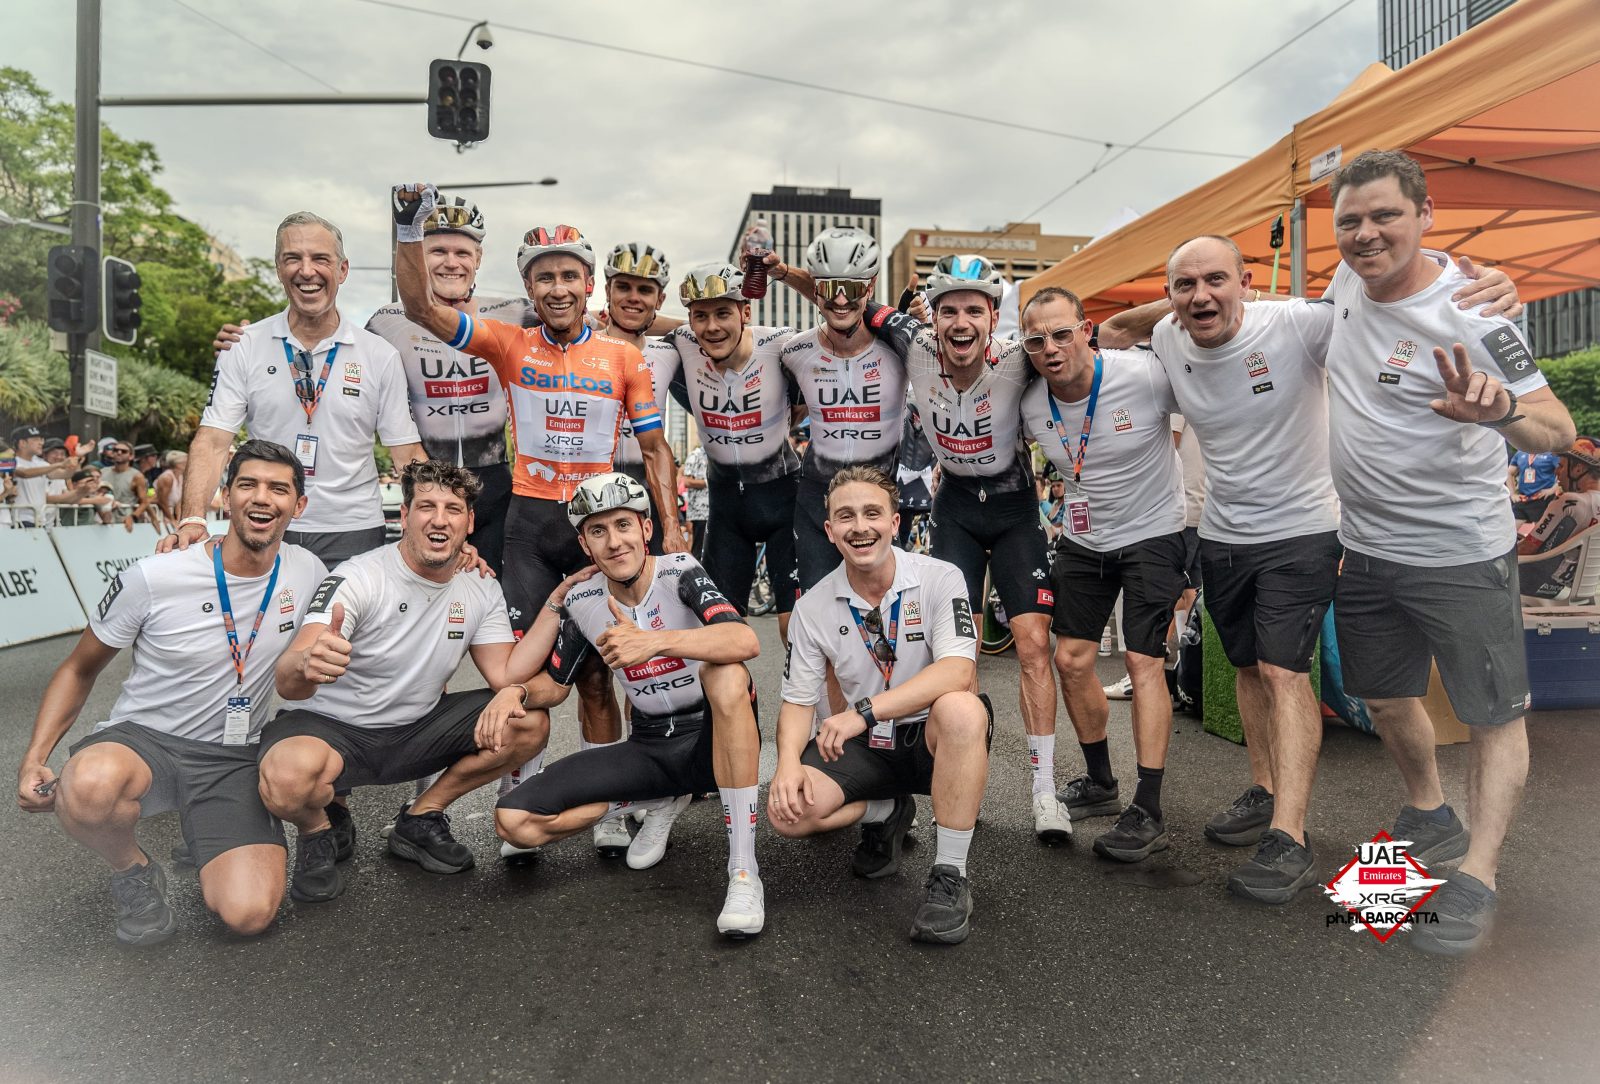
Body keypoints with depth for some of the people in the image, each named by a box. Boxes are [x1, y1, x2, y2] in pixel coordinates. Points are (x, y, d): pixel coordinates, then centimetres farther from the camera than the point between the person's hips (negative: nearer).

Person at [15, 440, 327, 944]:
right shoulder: (152, 579, -10)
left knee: (249, 914, -21)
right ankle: (132, 871, -4)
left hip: (235, 760, 2)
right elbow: (80, 670, 4)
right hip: (141, 738, -1)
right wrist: (34, 760, -7)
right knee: (91, 785, -40)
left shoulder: (308, 572, -2)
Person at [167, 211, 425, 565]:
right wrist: (192, 520, -19)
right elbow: (213, 440, -4)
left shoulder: (381, 356, 1)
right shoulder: (244, 347, 1)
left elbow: (407, 453, 1)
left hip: (353, 533, 0)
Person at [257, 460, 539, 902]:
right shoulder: (358, 579, -21)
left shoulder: (482, 588, -4)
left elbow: (505, 677, -4)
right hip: (333, 727, -5)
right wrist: (307, 666, -57)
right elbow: (286, 683, -31)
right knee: (287, 780, -38)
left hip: (416, 731, 5)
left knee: (528, 724, -15)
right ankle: (318, 828, 2)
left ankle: (421, 818, 5)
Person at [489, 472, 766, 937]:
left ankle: (743, 870, -31)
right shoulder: (581, 600, -1)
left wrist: (655, 641, -44)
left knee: (726, 673, -39)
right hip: (648, 748, 5)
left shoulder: (678, 571, -14)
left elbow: (747, 641, -33)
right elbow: (552, 684, 11)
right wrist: (516, 692, -11)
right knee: (515, 821, -11)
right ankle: (661, 802, 11)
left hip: (713, 741, -4)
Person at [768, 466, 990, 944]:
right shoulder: (813, 607, -4)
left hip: (932, 738, -3)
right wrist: (788, 762, -20)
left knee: (960, 709, -37)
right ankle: (886, 813, 12)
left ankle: (949, 878, -22)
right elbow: (798, 700, 1)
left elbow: (957, 672, -27)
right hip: (864, 745, 3)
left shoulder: (939, 578, -13)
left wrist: (864, 711, -36)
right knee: (787, 810, -21)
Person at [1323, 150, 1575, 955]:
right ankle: (1429, 817, 41)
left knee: (1495, 716, 3)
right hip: (1367, 551, 7)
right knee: (1386, 700, 19)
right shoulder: (1348, 283, -1)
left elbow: (1560, 431, -19)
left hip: (1461, 554, -6)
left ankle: (1476, 877, 11)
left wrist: (1502, 411, -41)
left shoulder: (1469, 312, -19)